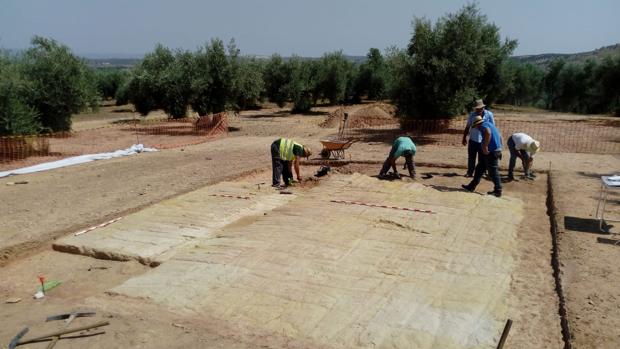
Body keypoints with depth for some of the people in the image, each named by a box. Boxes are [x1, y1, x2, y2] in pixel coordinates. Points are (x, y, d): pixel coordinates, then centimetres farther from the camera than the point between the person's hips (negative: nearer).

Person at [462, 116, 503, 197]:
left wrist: (485, 147, -28)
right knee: (479, 168, 15)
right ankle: (472, 186, 20)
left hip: (491, 152, -10)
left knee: (493, 172, -3)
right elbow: (499, 136, 26)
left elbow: (488, 133, -31)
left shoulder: (483, 125, -9)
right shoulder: (490, 125, 22)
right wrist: (499, 147, 27)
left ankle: (498, 191, 3)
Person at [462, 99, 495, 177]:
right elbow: (467, 127, 7)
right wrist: (464, 138, 5)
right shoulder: (472, 115, 2)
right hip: (473, 140, 2)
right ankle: (470, 172, 14)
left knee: (482, 159, 5)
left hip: (483, 141, -2)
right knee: (471, 157, 6)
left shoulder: (489, 114, -3)